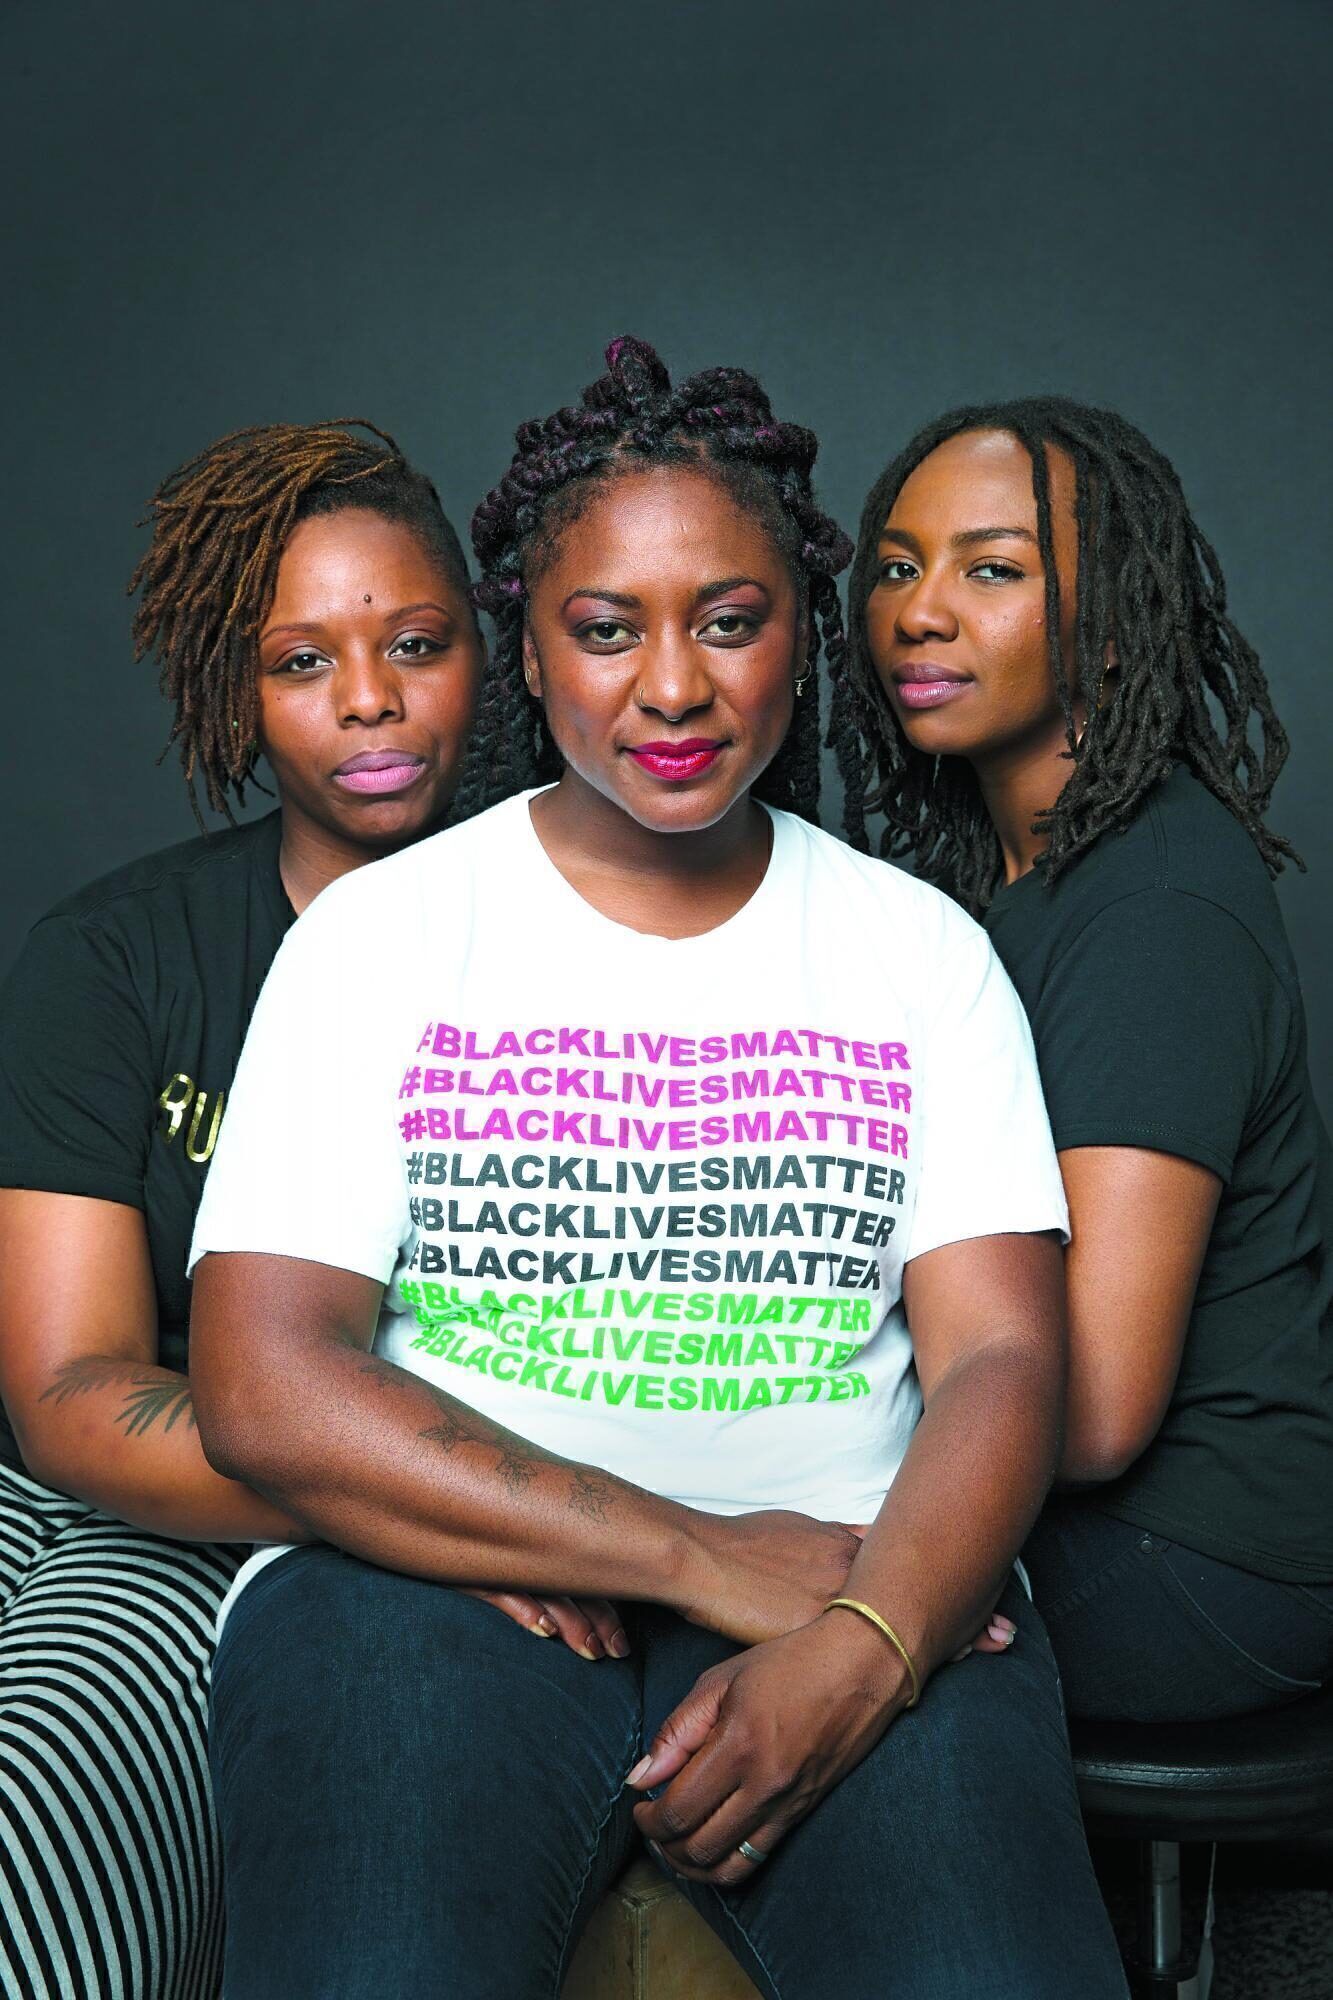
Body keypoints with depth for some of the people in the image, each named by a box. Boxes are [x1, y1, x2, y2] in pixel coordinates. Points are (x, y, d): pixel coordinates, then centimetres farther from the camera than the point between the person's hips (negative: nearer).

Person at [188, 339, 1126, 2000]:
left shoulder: (921, 949, 12)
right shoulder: (377, 933, 5)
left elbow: (999, 1362, 3)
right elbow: (264, 1391, -6)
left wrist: (863, 1645, -18)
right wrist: (702, 1556, -12)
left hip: (859, 1583, 2)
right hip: (441, 1575, -1)